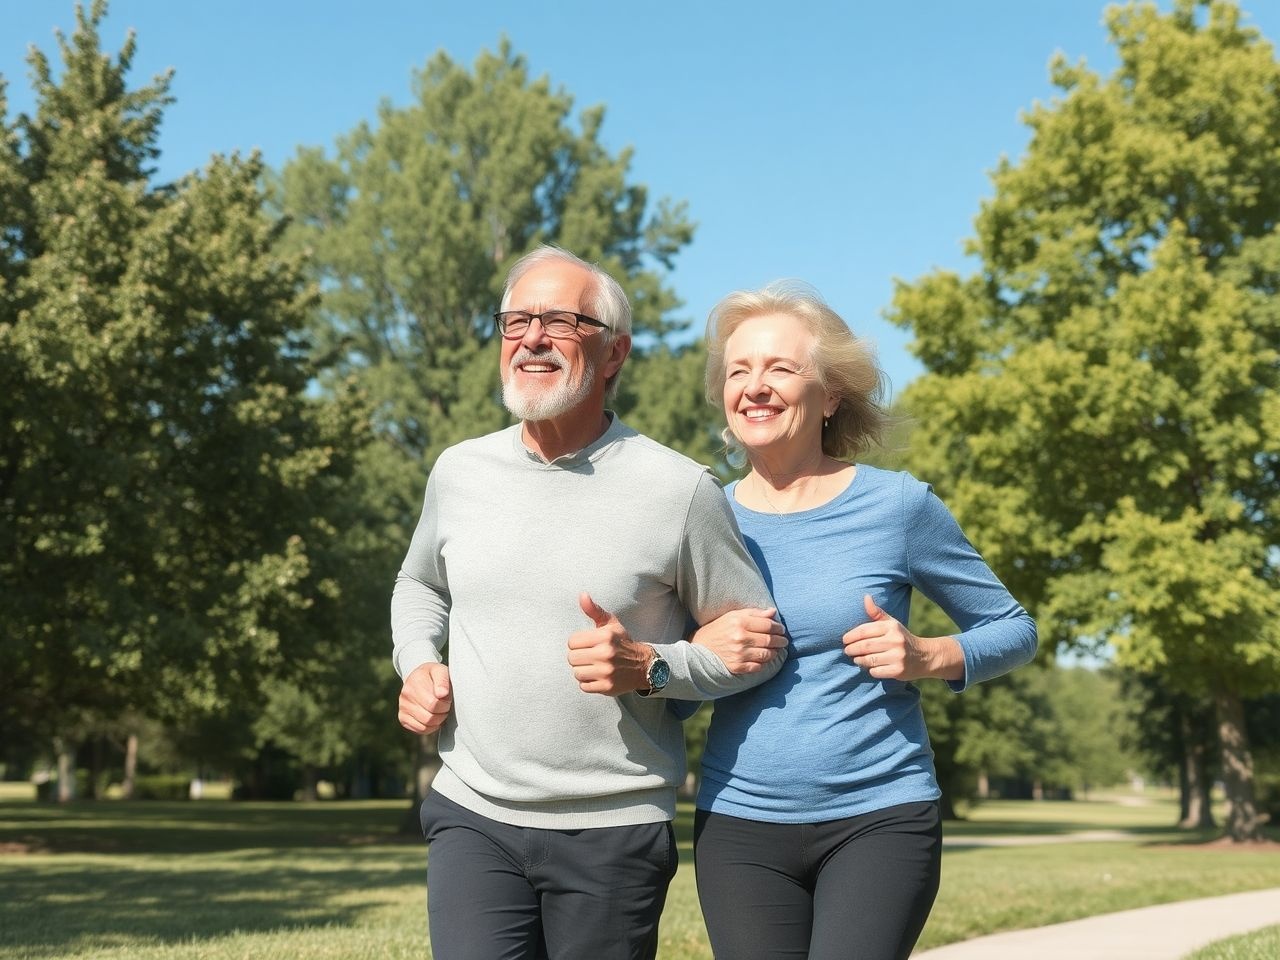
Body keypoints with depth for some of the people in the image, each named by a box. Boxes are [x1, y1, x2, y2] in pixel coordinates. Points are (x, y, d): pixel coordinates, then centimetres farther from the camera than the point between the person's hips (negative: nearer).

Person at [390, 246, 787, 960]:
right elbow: (419, 587, 24)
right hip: (474, 819, 2)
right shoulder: (459, 472, 5)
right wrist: (417, 664, 4)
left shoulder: (678, 491, -8)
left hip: (613, 830, -2)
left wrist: (649, 667, -16)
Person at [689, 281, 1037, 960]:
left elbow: (1014, 630, 7)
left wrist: (928, 658, -12)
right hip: (739, 824, 3)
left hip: (880, 819, -2)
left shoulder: (896, 505, -2)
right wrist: (701, 651, -10)